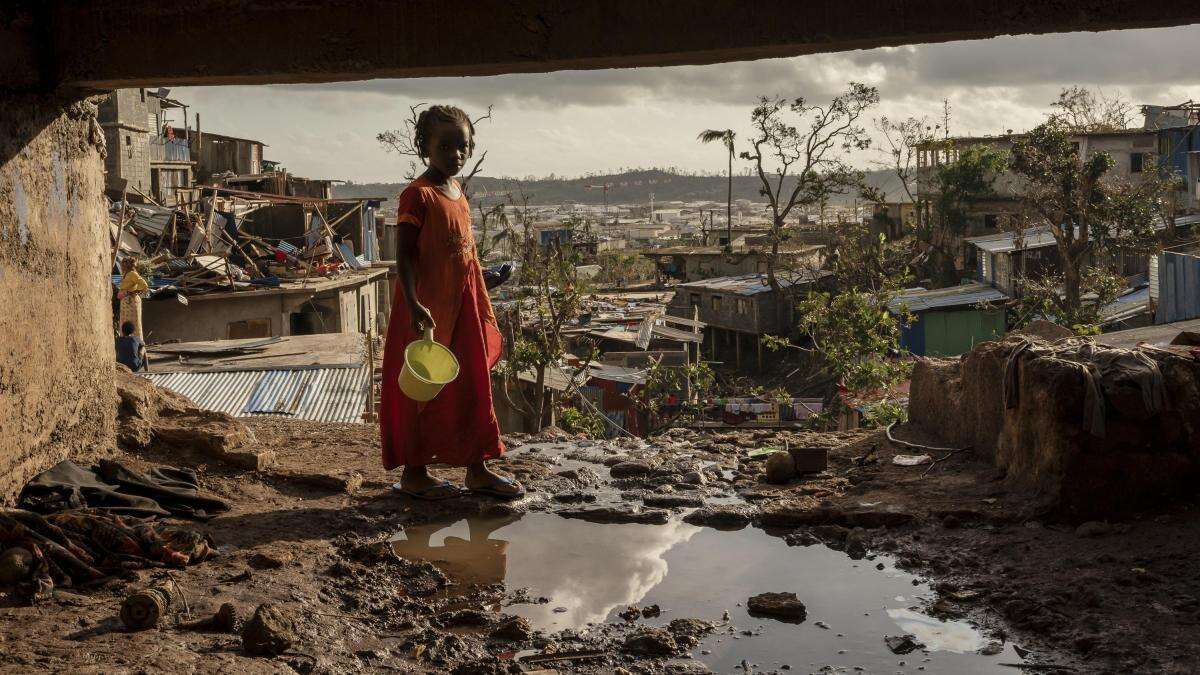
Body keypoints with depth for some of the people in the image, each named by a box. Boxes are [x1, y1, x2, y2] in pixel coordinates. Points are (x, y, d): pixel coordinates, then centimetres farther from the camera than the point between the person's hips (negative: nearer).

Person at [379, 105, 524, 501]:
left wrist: (483, 307, 19)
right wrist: (413, 305, -26)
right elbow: (405, 255, -16)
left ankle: (477, 469, 21)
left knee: (473, 386, 11)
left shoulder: (459, 194, 12)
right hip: (427, 311, -8)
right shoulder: (417, 195, -13)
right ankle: (414, 473, 13)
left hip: (464, 308, 8)